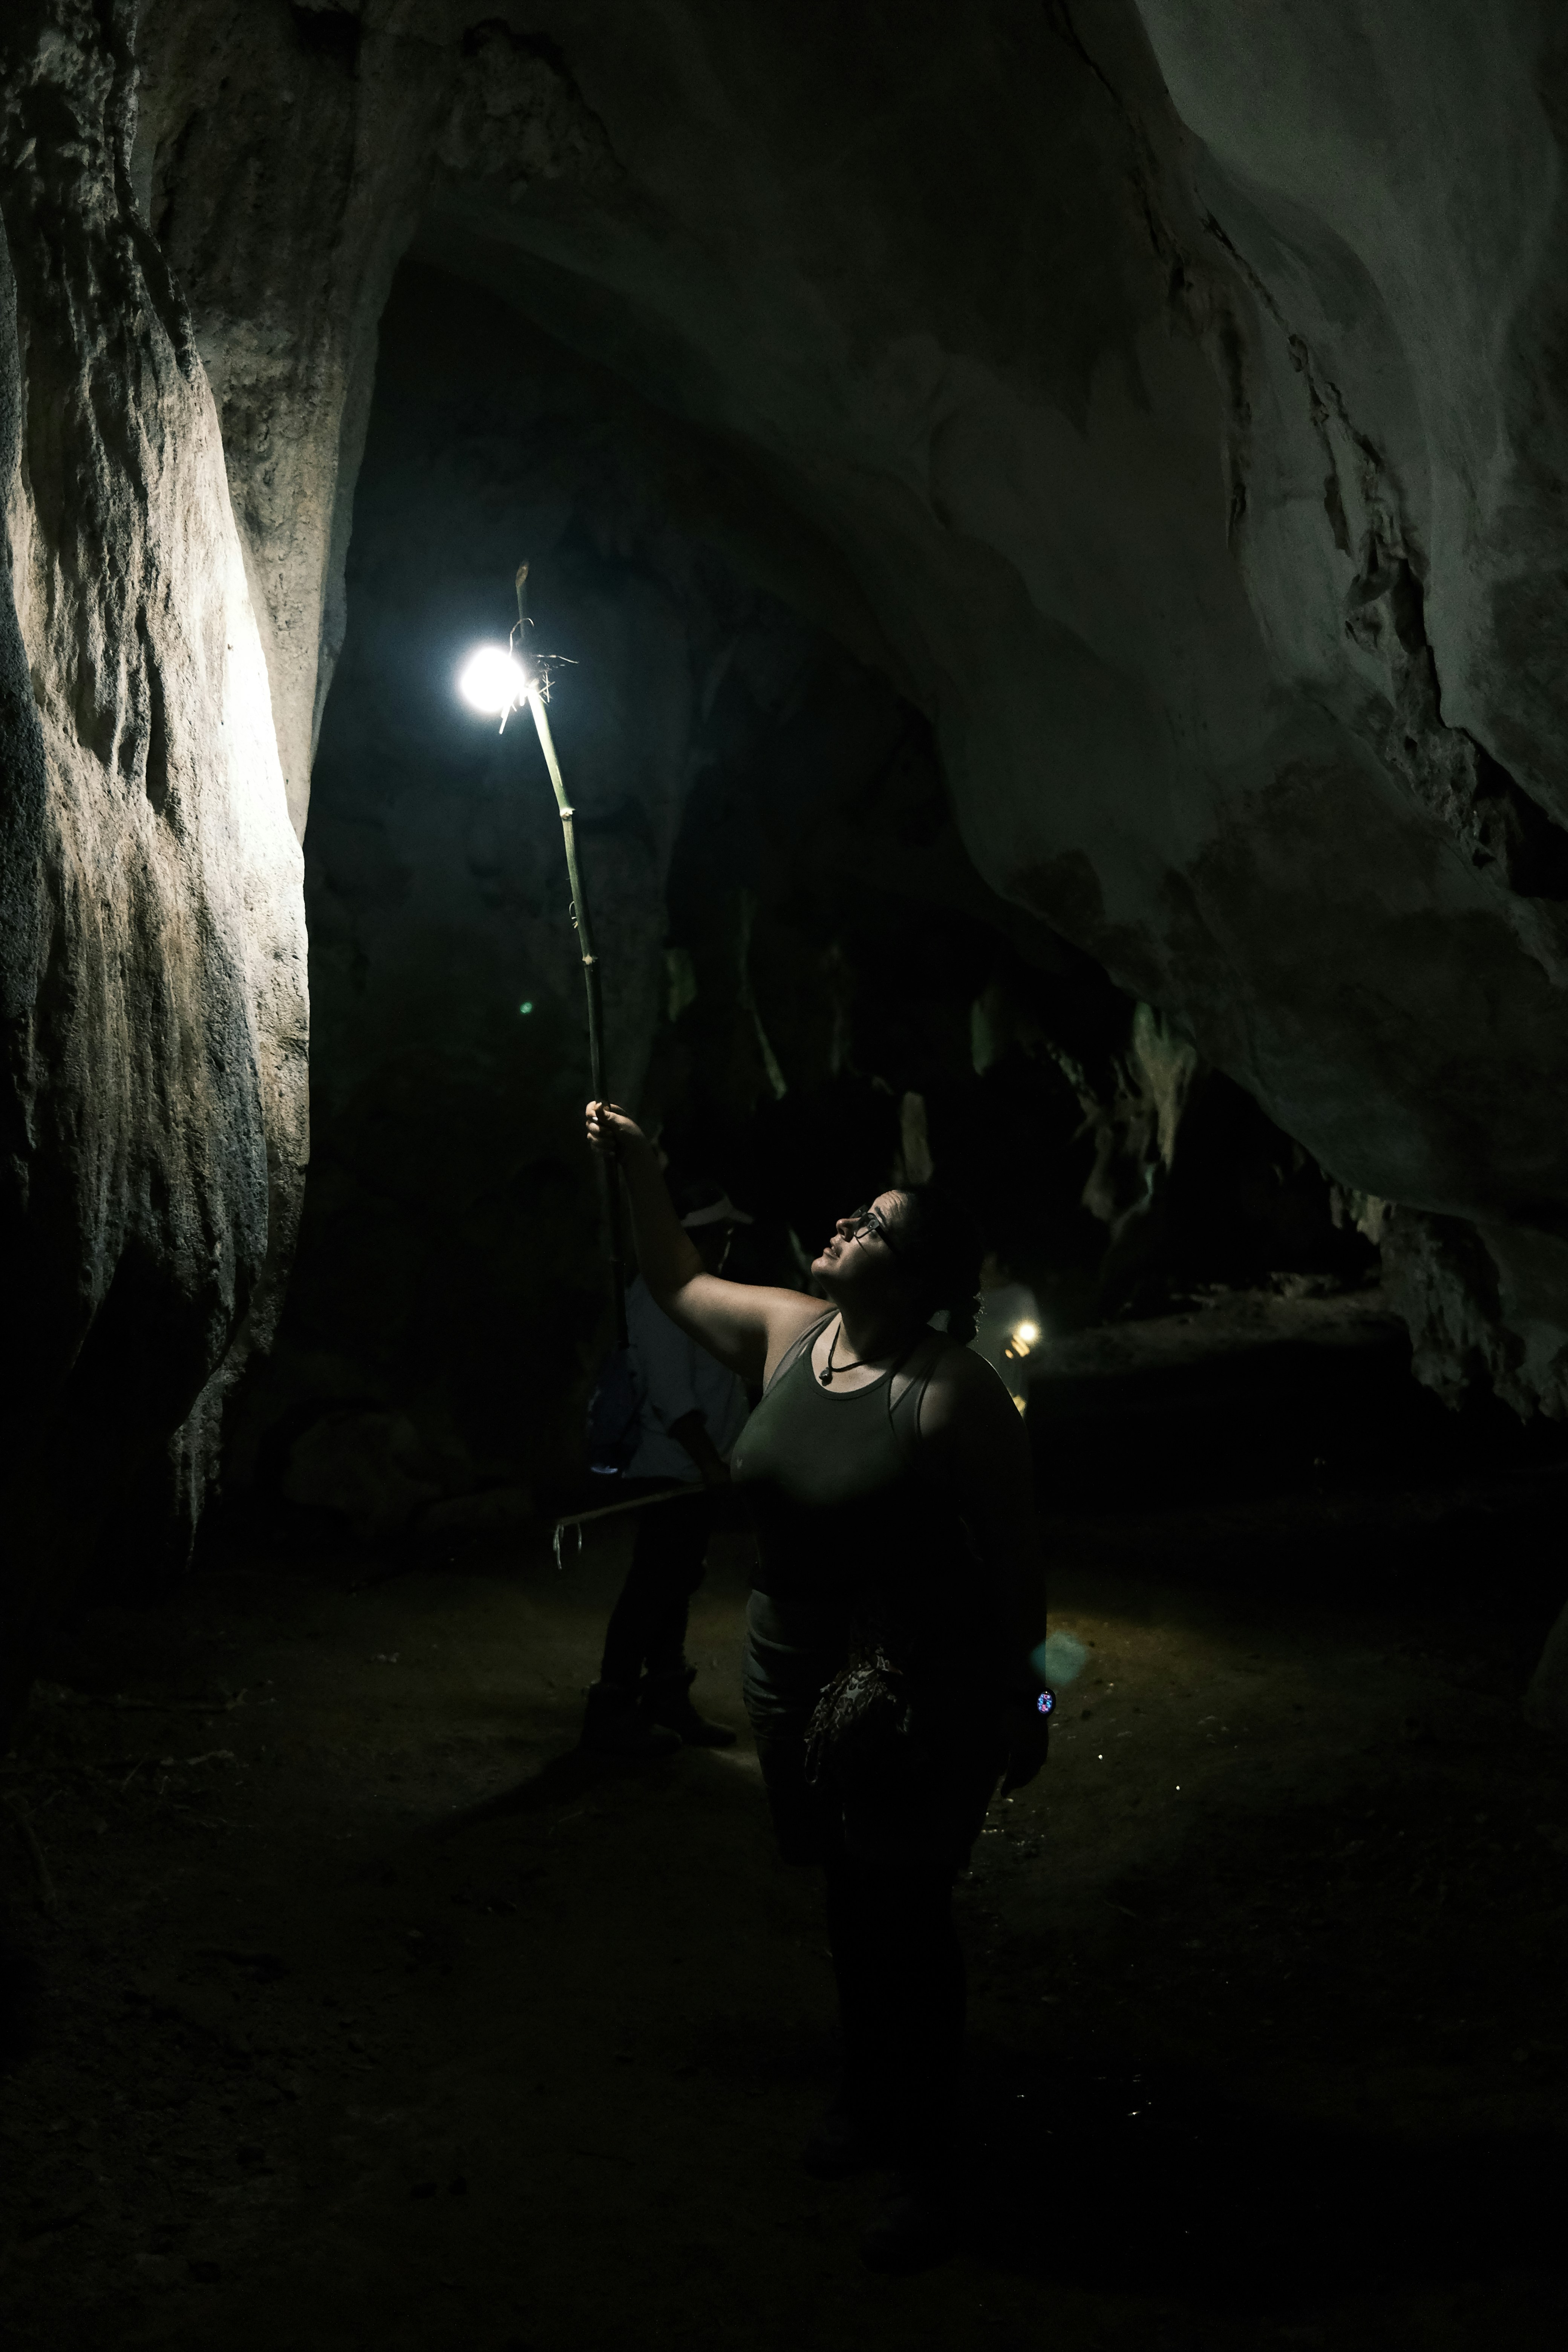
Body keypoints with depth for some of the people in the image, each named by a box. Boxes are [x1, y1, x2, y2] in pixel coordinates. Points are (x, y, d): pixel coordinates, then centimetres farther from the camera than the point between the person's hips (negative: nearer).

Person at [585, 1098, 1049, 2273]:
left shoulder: (955, 1392, -21)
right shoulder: (791, 1332, -1)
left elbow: (1016, 1560, -16)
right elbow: (683, 1285, 17)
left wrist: (1022, 1704, -10)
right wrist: (639, 1170, 8)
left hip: (921, 1698, -7)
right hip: (798, 1680, 7)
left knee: (905, 1920, 1)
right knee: (851, 1902, 21)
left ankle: (928, 2166, 18)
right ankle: (868, 2097, 42)